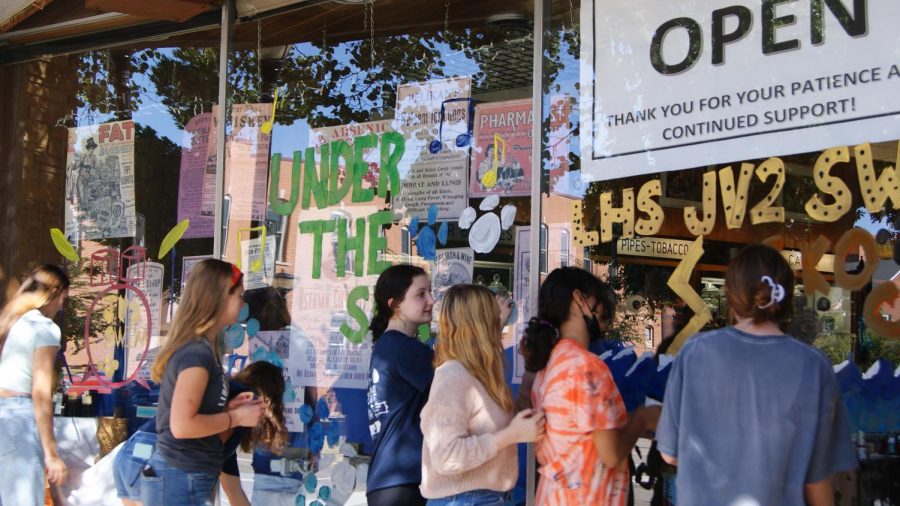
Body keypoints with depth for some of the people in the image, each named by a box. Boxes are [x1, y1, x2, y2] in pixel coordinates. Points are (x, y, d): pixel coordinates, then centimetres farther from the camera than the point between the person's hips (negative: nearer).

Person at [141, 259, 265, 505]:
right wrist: (236, 417, -13)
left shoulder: (196, 347, 10)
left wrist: (228, 408, 8)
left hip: (184, 478, 9)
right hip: (181, 481, -9)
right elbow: (182, 425, -23)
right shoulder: (198, 352, -18)